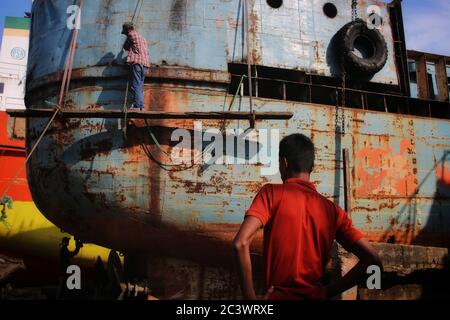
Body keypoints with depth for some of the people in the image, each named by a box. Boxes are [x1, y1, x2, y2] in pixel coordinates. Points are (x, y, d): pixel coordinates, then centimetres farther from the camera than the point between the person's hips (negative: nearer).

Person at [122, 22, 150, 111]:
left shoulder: (132, 34, 4)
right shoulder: (142, 38, 27)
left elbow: (125, 47, 12)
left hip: (136, 63, -8)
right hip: (145, 64, 8)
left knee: (135, 86, -13)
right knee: (140, 87, 7)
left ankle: (137, 106, -20)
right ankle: (141, 107, 0)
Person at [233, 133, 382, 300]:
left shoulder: (271, 193, -8)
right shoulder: (332, 209, 1)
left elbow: (240, 243, -22)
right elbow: (372, 260, -1)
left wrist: (251, 297, -13)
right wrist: (328, 291, 4)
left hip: (279, 296, -3)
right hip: (316, 296, 3)